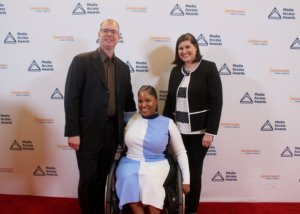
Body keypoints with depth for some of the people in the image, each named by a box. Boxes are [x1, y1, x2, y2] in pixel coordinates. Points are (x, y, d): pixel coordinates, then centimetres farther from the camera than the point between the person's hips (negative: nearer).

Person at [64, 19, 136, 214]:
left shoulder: (123, 67, 10)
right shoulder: (82, 61, -6)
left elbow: (128, 101, 14)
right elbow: (71, 98, -10)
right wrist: (73, 132, -15)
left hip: (112, 132, 5)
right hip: (88, 132, -4)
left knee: (102, 178, 16)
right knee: (88, 178, 6)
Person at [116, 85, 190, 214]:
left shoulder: (167, 123, 1)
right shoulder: (131, 118, 7)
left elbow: (180, 153, 7)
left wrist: (186, 180, 2)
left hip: (156, 165, -1)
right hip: (130, 163, 2)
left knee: (150, 184, -34)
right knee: (128, 180, -31)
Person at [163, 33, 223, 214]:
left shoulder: (209, 68, -4)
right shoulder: (176, 71, 9)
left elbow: (216, 102, -9)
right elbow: (169, 101, 12)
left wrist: (210, 132, -14)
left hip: (199, 132, -4)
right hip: (177, 131, 4)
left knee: (194, 172, 7)